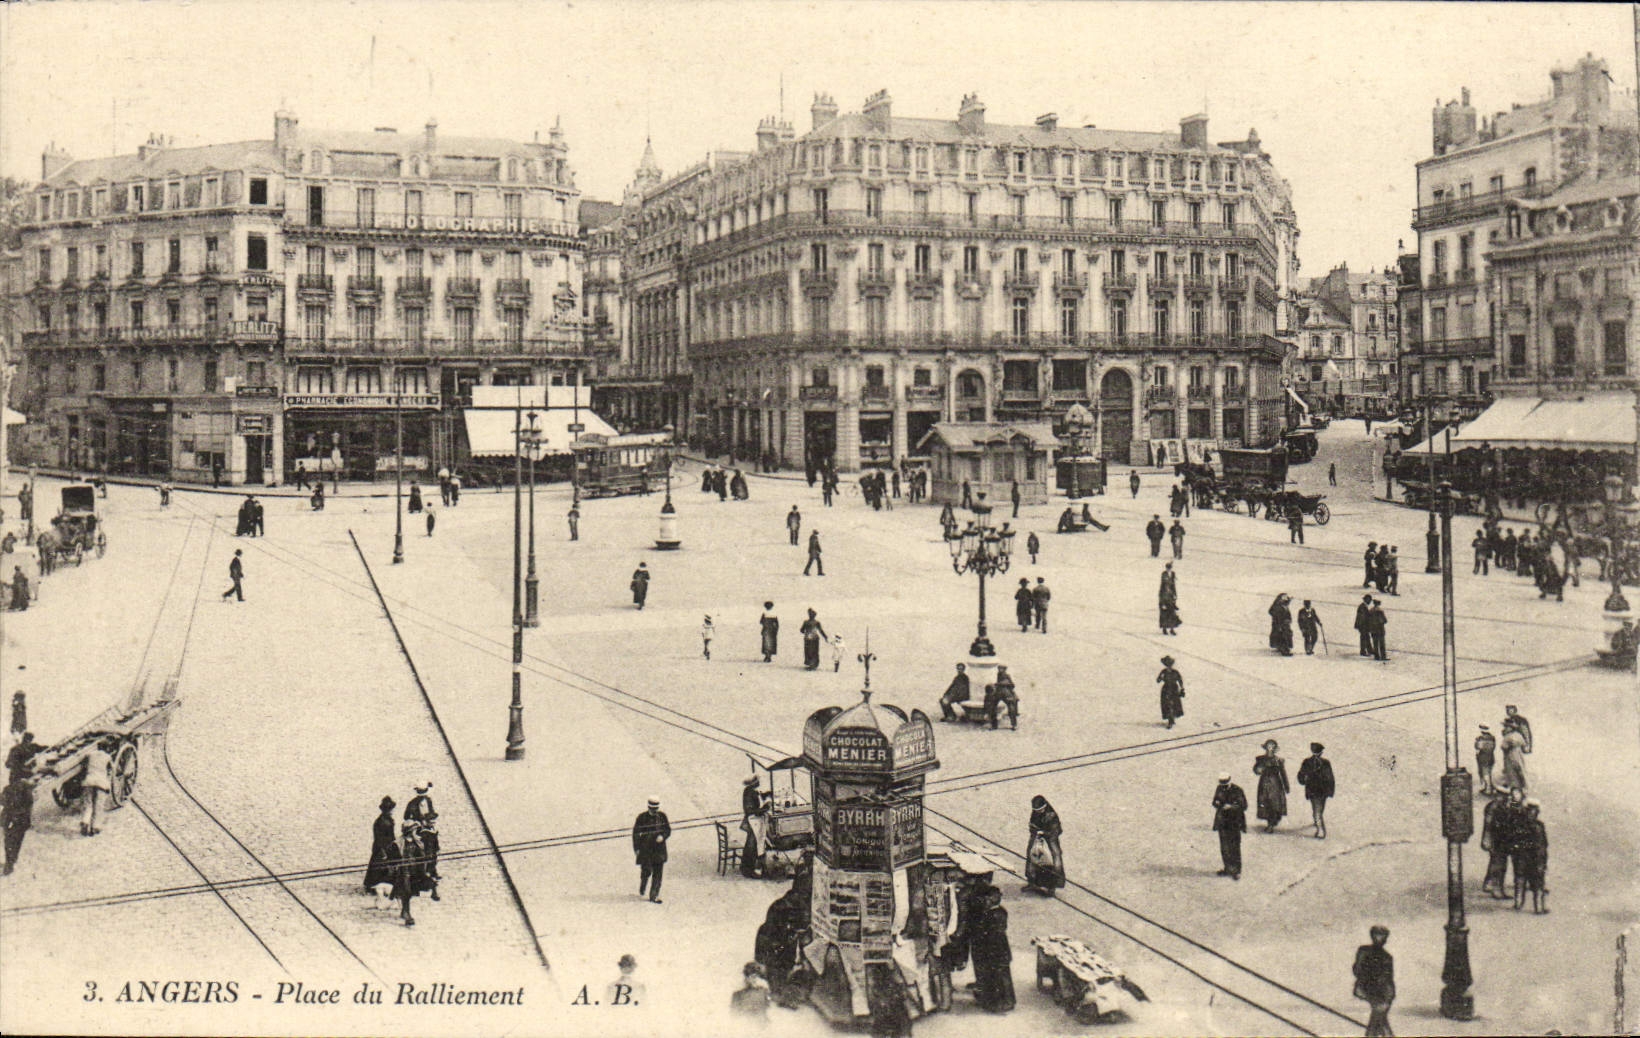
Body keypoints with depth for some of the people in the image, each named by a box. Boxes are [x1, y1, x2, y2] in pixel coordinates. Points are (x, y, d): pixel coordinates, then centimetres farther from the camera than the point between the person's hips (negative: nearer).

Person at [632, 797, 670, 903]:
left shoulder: (662, 816, 5)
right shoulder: (642, 817, -2)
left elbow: (668, 830, 12)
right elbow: (636, 833, 1)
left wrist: (662, 836, -9)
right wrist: (636, 848, -4)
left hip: (659, 849, 3)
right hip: (645, 849, -3)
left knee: (658, 873, 0)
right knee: (646, 871, -7)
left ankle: (654, 896, 6)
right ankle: (641, 890, 23)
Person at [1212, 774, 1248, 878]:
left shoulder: (1237, 790, -10)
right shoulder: (1219, 789, 5)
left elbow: (1243, 806, -10)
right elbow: (1214, 802, 15)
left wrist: (1231, 807, -24)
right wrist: (1216, 803, -10)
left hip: (1234, 823, -5)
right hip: (1222, 822, 5)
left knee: (1235, 848, -4)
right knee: (1224, 847, 9)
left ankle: (1236, 871, 3)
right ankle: (1228, 868, 21)